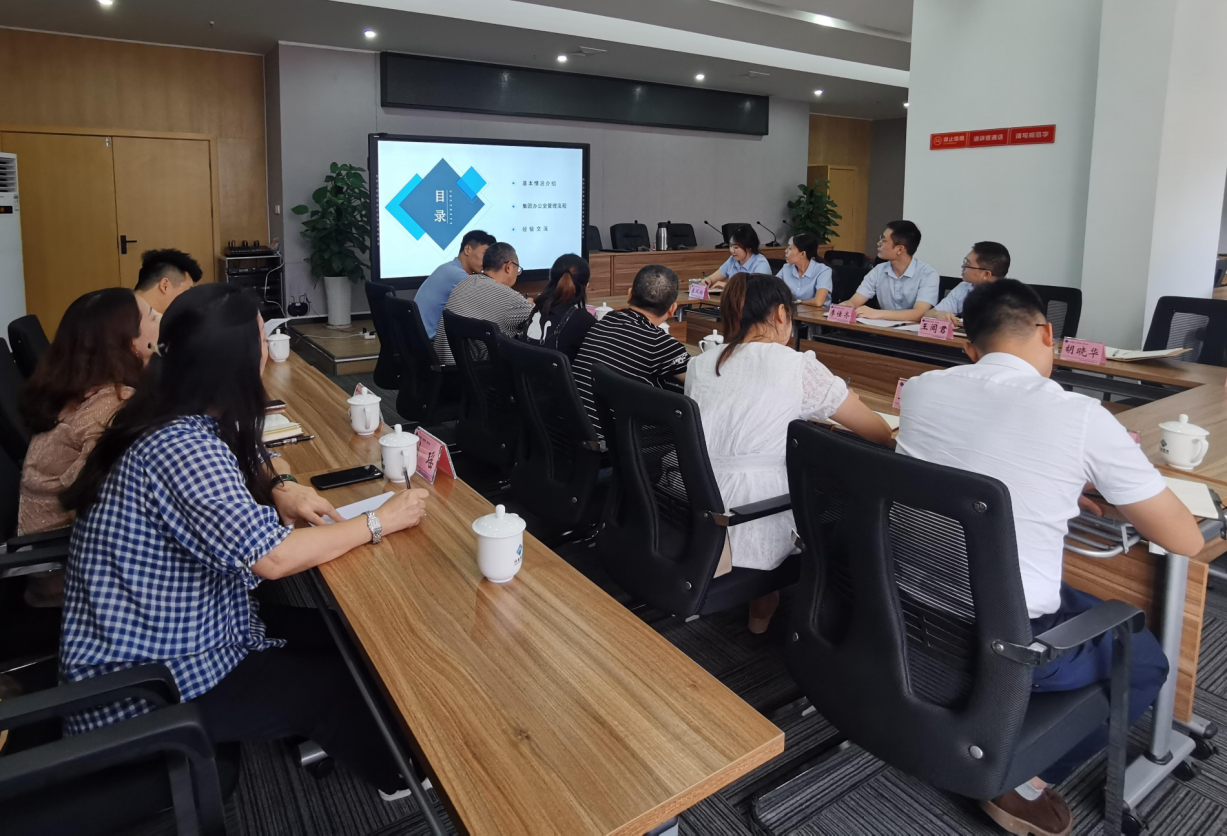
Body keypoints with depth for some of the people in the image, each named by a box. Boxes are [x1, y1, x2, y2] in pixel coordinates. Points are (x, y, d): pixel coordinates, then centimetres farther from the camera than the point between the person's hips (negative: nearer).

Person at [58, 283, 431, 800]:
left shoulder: (173, 417, -1)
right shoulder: (180, 448, -30)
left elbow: (230, 481, 16)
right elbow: (272, 558, -33)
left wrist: (279, 491, -7)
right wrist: (378, 523, -21)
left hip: (150, 641, 9)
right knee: (342, 682, -1)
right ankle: (401, 782, 26)